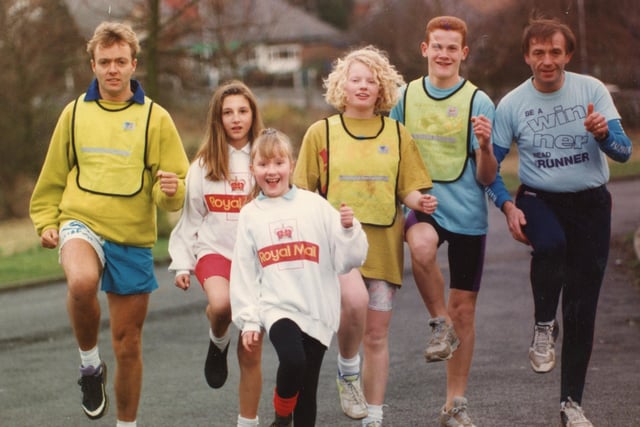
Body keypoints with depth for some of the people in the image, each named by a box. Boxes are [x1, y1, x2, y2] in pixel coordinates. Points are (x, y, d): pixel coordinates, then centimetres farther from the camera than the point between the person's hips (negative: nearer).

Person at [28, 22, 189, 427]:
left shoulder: (155, 117, 2)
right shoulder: (75, 112, 6)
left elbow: (178, 187, 2)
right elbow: (53, 177, 17)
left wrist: (171, 190, -20)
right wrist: (45, 222, 7)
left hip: (133, 239, 1)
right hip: (82, 224, 0)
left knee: (128, 344, 7)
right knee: (82, 282, -35)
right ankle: (90, 365, -10)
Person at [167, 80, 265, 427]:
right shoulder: (204, 165, 4)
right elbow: (190, 219, 8)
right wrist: (182, 264, 1)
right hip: (215, 251, 0)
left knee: (251, 354, 3)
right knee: (221, 303, -35)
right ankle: (217, 341, 0)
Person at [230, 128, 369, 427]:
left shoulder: (315, 205, 2)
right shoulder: (250, 215, 6)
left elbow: (348, 260, 1)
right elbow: (243, 272, 8)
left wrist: (349, 228, -16)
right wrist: (248, 321, 4)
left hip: (318, 312, 1)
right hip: (277, 308, -1)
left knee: (307, 392, 4)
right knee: (292, 360, -27)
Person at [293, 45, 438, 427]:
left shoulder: (396, 134, 8)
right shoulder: (322, 132, 4)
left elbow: (410, 189, 10)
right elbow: (303, 192, 7)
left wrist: (419, 201, -12)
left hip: (383, 242, 2)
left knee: (377, 334, 4)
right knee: (355, 299, -30)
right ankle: (347, 371, -3)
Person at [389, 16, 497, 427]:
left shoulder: (478, 102, -4)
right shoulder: (406, 96, 4)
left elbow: (487, 178, -4)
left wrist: (485, 146, -23)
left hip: (468, 214, 0)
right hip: (422, 207, 0)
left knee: (464, 309, 5)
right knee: (422, 245, -36)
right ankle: (440, 324, -11)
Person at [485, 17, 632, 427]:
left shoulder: (592, 90, -5)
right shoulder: (512, 104, -4)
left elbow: (624, 151, -9)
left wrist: (603, 134, -30)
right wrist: (508, 206, -15)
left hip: (591, 204, 1)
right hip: (539, 199, -1)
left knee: (582, 309, 3)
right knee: (551, 244, -37)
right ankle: (544, 325, -12)